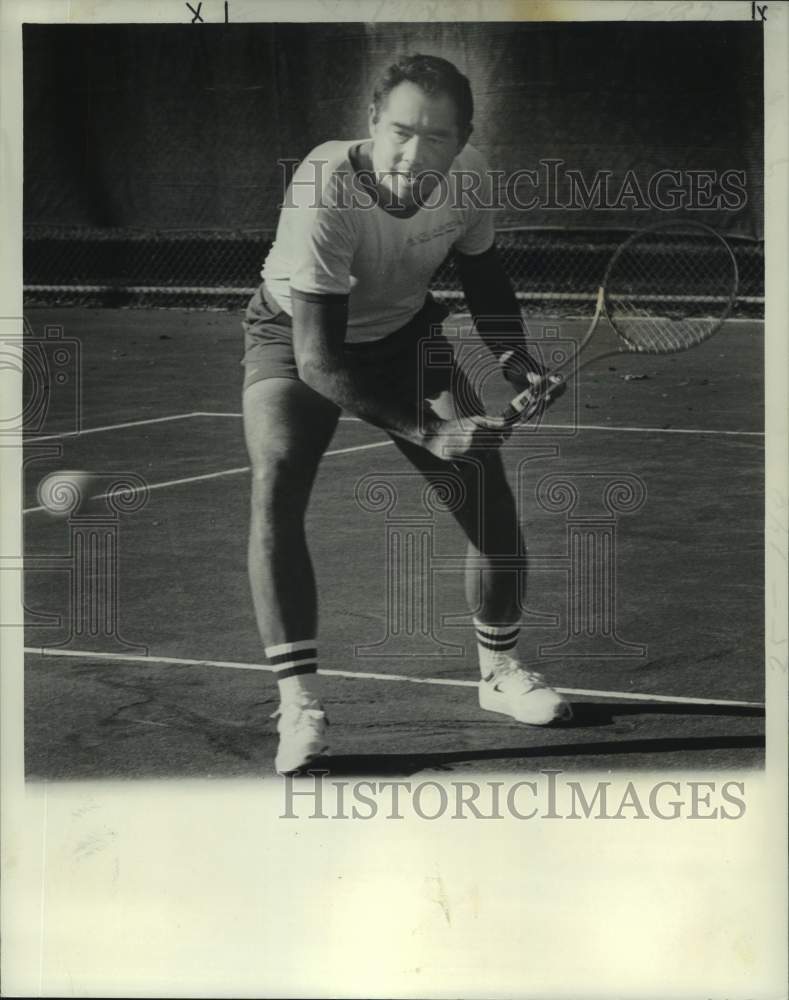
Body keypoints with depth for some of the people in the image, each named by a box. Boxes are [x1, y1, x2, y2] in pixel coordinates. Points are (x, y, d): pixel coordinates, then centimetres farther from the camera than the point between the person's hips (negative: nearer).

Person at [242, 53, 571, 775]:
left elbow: (483, 274, 3)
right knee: (277, 480, -27)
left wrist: (513, 357, -15)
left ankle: (500, 670, 17)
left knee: (486, 480, -6)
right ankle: (300, 705, -22)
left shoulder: (468, 176, -21)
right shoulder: (324, 192, -36)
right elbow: (317, 360, -35)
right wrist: (423, 429, -41)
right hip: (296, 335, -4)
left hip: (405, 331, 4)